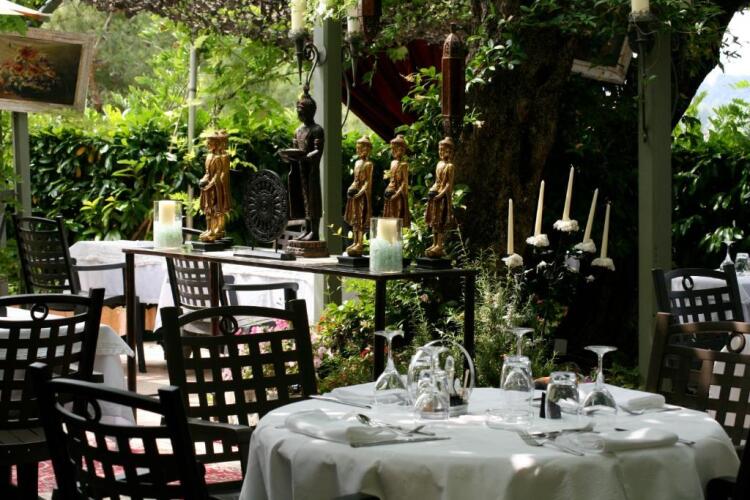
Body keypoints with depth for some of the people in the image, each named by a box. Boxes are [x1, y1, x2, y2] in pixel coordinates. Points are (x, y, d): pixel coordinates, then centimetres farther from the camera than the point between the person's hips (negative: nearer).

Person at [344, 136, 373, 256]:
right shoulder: (357, 163, 16)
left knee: (361, 219, -7)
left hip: (362, 194, -8)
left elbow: (368, 182, -11)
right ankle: (356, 242, 15)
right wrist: (351, 189, 6)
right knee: (354, 219, 10)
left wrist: (360, 192, -19)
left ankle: (360, 244, -6)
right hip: (354, 194, 8)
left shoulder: (368, 164, -8)